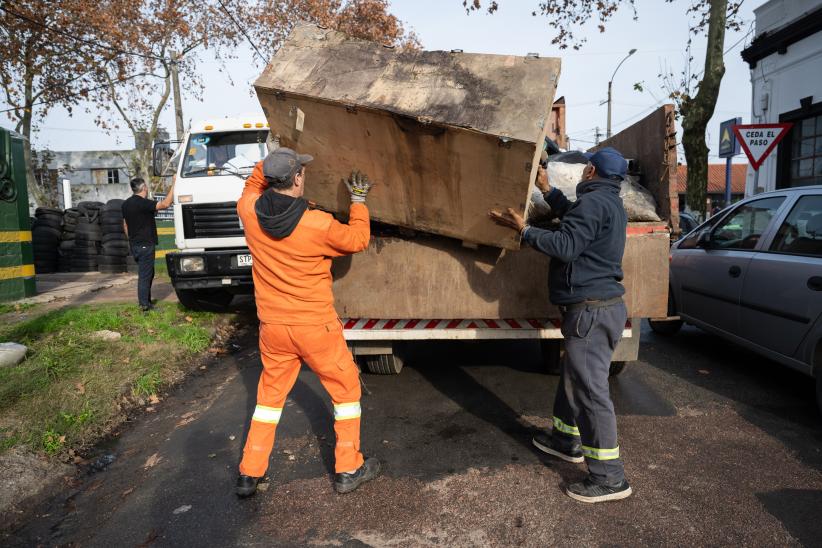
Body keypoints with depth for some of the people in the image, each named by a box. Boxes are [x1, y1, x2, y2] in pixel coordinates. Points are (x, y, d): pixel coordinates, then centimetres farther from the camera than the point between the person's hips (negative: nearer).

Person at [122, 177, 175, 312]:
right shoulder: (143, 203, -17)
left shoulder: (126, 204, 11)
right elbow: (165, 204, -26)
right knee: (145, 275, -4)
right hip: (145, 245, -9)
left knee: (147, 273, 18)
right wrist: (173, 185, -21)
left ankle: (146, 301, 23)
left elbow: (125, 225, 17)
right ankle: (144, 305, 0)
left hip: (134, 244, 9)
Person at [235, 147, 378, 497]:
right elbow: (358, 240, -2)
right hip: (316, 326, -4)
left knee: (270, 394, 21)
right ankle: (348, 469, 24)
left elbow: (253, 183, 17)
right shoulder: (318, 225, -21)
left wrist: (269, 164, 20)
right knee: (346, 389, 15)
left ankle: (250, 473, 29)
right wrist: (358, 200, 9)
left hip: (272, 325, 5)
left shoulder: (249, 212, -8)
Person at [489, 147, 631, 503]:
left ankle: (609, 478, 0)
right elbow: (577, 221, 33)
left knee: (590, 388, -7)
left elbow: (565, 246, -22)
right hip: (602, 305, 11)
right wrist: (546, 189, 38)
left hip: (591, 310, -11)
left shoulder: (594, 202, -15)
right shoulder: (611, 205, 18)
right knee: (572, 376, 22)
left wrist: (523, 229, -12)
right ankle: (567, 440, 37)